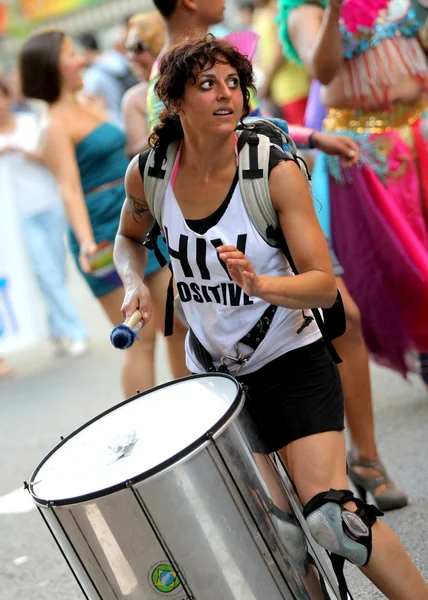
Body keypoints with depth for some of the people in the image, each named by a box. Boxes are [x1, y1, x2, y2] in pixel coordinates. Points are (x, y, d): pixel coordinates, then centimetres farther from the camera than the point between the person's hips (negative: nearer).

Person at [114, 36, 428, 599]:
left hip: (290, 362, -4)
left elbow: (325, 285, -18)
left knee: (329, 514, -19)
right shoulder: (147, 173, -8)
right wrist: (135, 283, -6)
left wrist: (261, 285, -37)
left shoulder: (275, 171, -18)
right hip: (210, 370, 5)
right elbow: (129, 238, 15)